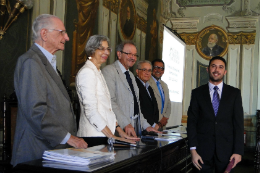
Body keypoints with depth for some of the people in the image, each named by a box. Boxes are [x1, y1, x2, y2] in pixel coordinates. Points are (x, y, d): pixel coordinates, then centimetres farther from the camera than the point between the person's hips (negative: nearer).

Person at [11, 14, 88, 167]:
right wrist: (68, 137, -17)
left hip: (56, 148, 9)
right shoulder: (31, 62, -13)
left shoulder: (49, 62, 17)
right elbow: (35, 110, -21)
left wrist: (71, 137, 13)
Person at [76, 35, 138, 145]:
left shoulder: (98, 72, 19)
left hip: (104, 134, 8)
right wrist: (112, 136, -18)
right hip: (93, 135, -8)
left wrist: (119, 129, 8)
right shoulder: (87, 72, -9)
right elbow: (91, 110, -17)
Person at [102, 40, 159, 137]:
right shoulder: (109, 71, -6)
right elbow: (110, 102, -17)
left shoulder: (131, 75, 22)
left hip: (135, 127, 7)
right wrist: (126, 124, -21)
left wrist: (146, 126, 15)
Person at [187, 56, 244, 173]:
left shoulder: (234, 93, 6)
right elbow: (192, 122, 1)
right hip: (203, 149, 0)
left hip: (226, 150, 0)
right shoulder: (197, 93, 5)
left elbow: (239, 123, 3)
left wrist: (238, 151, -5)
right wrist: (193, 150, -6)